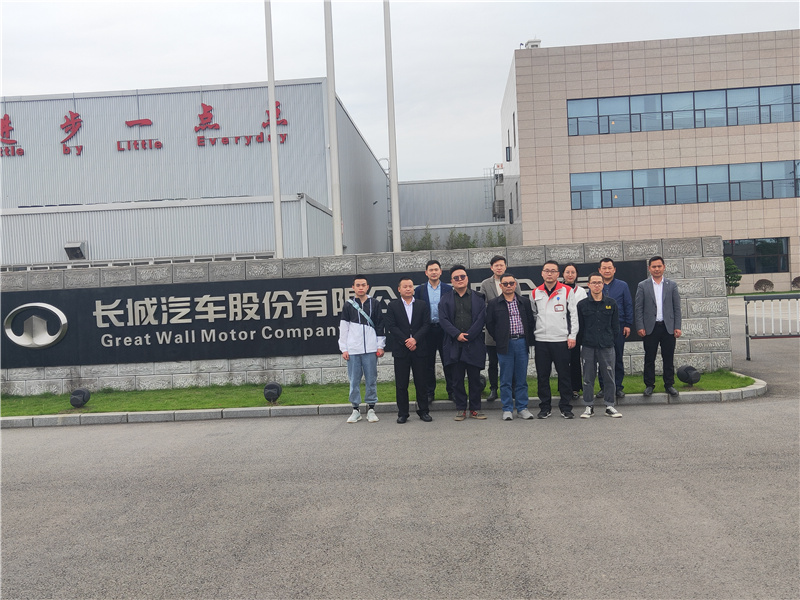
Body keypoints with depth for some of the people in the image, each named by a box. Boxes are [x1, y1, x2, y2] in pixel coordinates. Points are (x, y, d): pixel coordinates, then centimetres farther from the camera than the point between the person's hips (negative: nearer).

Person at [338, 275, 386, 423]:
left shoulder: (374, 304, 7)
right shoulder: (348, 305, 7)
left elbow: (380, 326, 8)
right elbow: (343, 328, 7)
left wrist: (380, 346, 4)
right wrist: (343, 349, 2)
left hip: (370, 349, 0)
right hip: (353, 349, 0)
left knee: (371, 379, 3)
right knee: (354, 380, 3)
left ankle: (371, 408, 13)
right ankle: (356, 409, 13)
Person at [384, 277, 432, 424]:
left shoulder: (422, 305, 9)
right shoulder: (393, 306, 5)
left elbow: (426, 325, 1)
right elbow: (391, 326, -3)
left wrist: (415, 339, -13)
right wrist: (406, 341, -12)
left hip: (419, 349, 1)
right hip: (400, 350, -1)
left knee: (421, 382, 4)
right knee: (401, 383, 2)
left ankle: (423, 411, 14)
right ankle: (402, 413, 10)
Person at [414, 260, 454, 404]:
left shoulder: (448, 288, 4)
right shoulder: (420, 289, 5)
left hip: (444, 329, 0)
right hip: (427, 330, 0)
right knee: (428, 364, 6)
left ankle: (451, 391, 15)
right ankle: (429, 393, 15)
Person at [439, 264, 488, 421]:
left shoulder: (478, 298, 8)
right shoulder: (445, 299, 11)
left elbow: (481, 319, -1)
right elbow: (443, 319, 1)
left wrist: (468, 336, -10)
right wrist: (457, 334, -12)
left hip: (474, 345, -1)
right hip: (454, 346, 1)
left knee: (475, 379, 3)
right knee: (457, 380, 4)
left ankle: (475, 409, 14)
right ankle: (461, 409, 13)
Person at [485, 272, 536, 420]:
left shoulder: (525, 302, 9)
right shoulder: (493, 304, 2)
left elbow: (531, 321, 12)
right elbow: (489, 324, 5)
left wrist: (529, 340, 4)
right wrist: (498, 339, 1)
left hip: (521, 343, 2)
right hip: (505, 345, -2)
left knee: (522, 378, 7)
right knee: (506, 379, 2)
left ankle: (522, 408, 15)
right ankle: (507, 409, 10)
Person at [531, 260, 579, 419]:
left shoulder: (567, 291, 3)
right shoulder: (536, 293, 10)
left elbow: (573, 314, 2)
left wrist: (572, 335, -4)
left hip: (561, 340, -2)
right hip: (541, 340, 2)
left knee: (564, 375, 2)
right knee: (542, 376, 5)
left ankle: (565, 407, 12)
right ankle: (544, 407, 14)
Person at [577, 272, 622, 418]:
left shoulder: (611, 303, 6)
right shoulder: (582, 304, 2)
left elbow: (615, 325, 10)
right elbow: (579, 326, 6)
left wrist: (610, 340, 6)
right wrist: (585, 341, 4)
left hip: (607, 346, 1)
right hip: (588, 347, -1)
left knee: (609, 377, 4)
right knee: (588, 378, 4)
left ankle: (610, 406, 14)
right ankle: (589, 406, 13)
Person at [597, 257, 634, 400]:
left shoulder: (622, 286, 6)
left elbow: (628, 306, 6)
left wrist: (628, 325, -1)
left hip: (618, 327, 0)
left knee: (618, 358, 5)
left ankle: (618, 387, 13)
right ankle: (604, 387, 13)